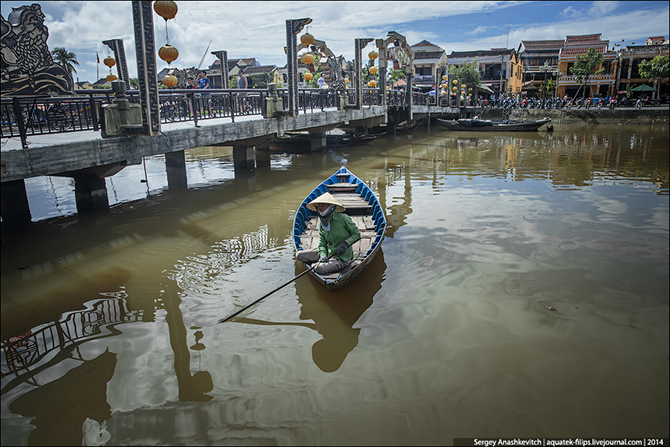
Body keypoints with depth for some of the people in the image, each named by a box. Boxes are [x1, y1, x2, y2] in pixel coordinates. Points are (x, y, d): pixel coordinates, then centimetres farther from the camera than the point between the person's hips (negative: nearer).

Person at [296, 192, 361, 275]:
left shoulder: (343, 218, -14)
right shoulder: (321, 222, 4)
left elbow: (357, 234, -6)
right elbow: (322, 244, 3)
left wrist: (346, 243, -21)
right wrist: (323, 255, -17)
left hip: (343, 257, -6)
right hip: (329, 253, 6)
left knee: (320, 269, -30)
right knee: (299, 255, -3)